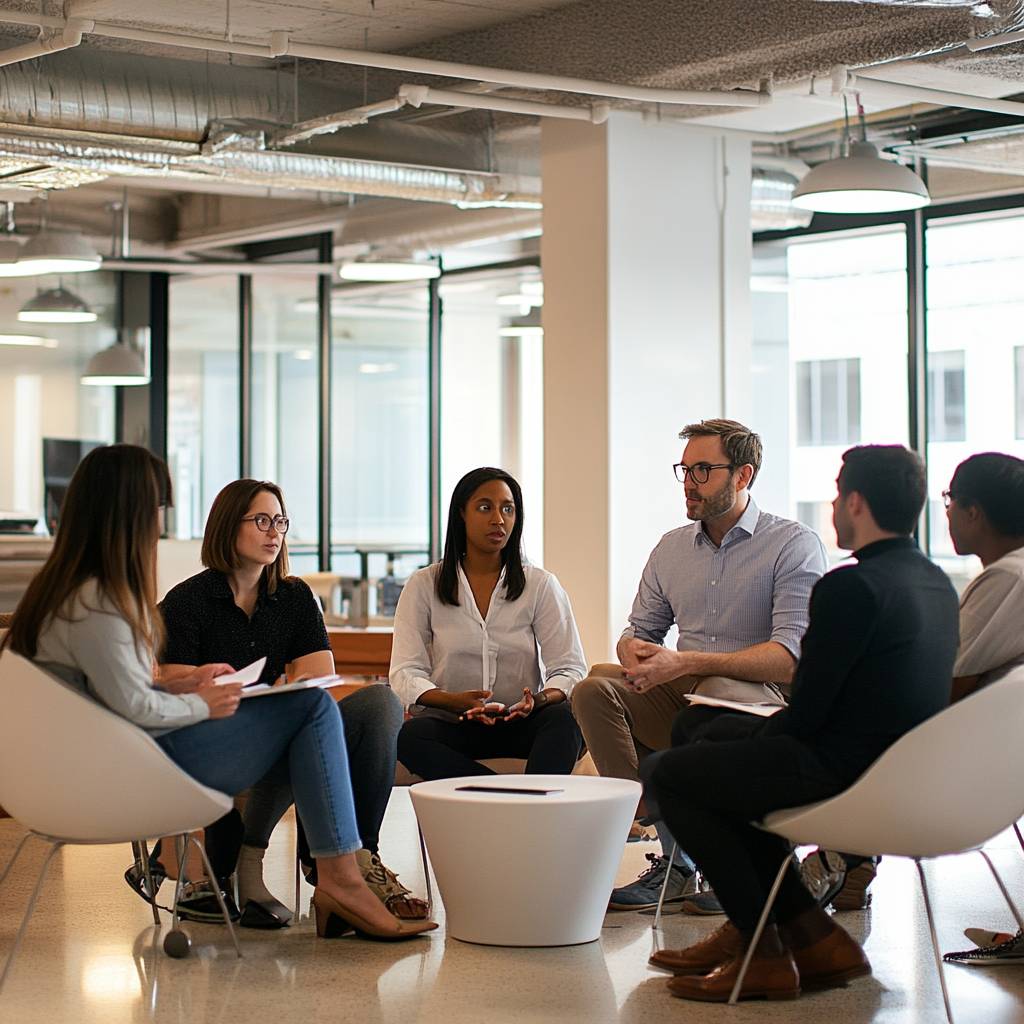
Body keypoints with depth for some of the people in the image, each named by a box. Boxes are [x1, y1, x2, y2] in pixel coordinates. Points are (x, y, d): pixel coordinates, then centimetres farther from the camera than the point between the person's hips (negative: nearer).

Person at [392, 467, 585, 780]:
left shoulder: (541, 586, 7)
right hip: (451, 726, 0)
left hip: (522, 723, 0)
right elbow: (405, 674, -2)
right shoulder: (424, 586, 6)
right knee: (410, 736, -34)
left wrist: (538, 701, -24)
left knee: (565, 718, -32)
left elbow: (570, 669, 0)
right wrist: (455, 701, -23)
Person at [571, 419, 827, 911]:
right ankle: (673, 860, -22)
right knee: (594, 688, -20)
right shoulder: (671, 548, 14)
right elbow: (639, 630, 20)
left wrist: (684, 662, -26)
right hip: (682, 699, 6)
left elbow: (792, 657, -17)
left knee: (715, 691, -39)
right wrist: (635, 651, -9)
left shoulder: (795, 545, -6)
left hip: (766, 702, -6)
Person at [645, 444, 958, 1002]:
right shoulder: (936, 581, 8)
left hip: (843, 777, -10)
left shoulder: (850, 587, -20)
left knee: (666, 772, 4)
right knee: (716, 736, 25)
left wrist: (761, 735, 3)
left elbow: (807, 714, -18)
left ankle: (763, 952, 8)